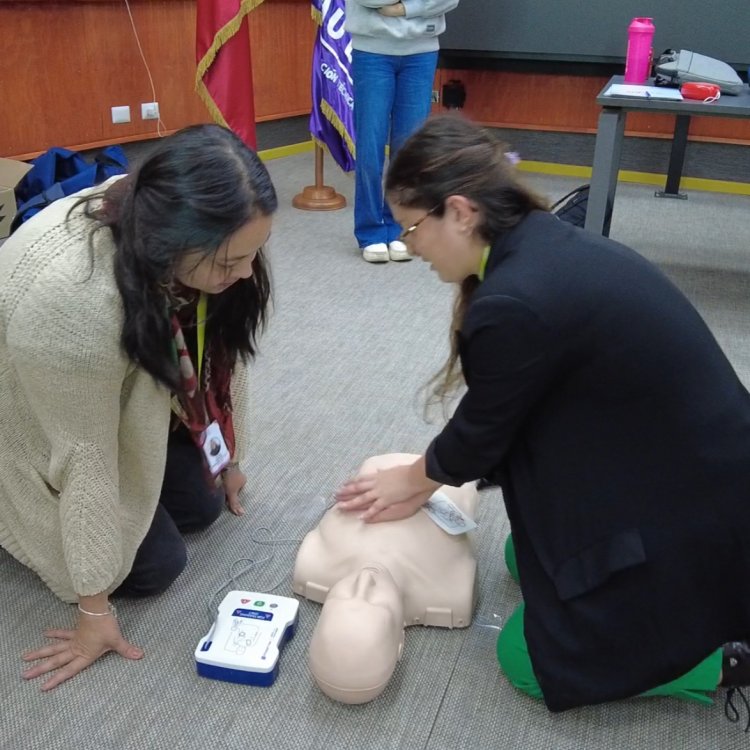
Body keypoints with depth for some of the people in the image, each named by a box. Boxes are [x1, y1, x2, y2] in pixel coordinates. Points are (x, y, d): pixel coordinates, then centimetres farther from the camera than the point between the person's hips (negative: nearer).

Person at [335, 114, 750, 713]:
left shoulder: (513, 304, -29)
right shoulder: (546, 244, 0)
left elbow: (480, 433, -10)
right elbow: (502, 419, 9)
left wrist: (414, 481, 10)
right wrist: (428, 482, 15)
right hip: (702, 475, 9)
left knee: (527, 658, 7)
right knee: (526, 561, 25)